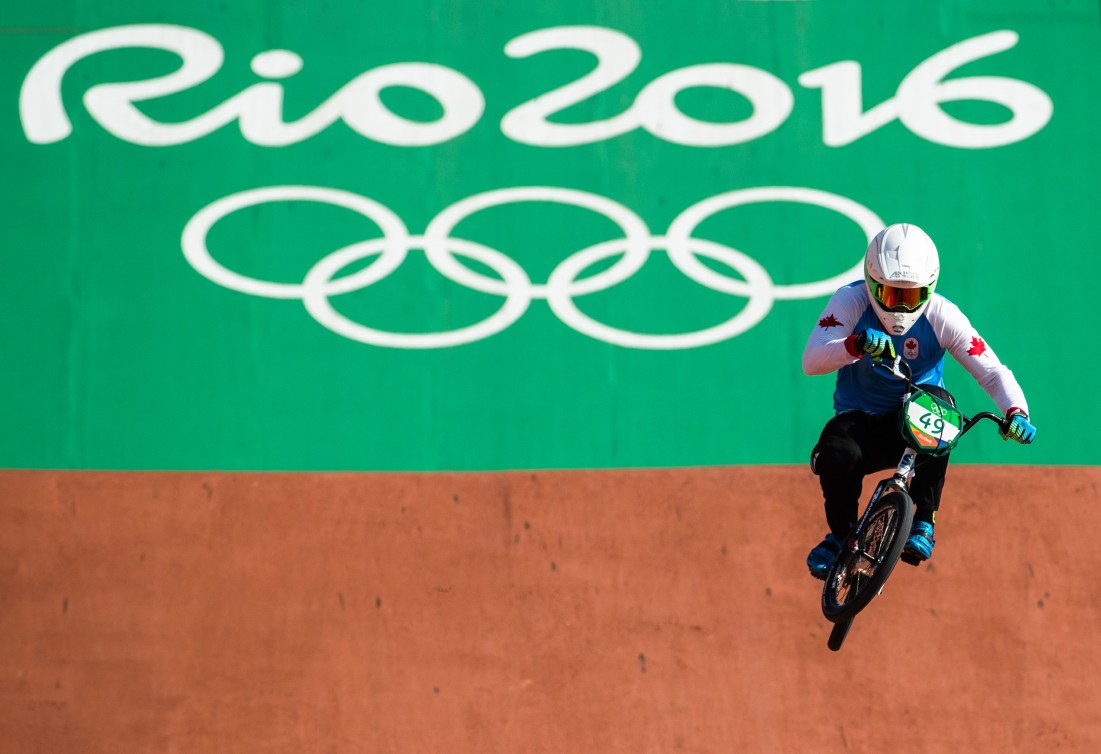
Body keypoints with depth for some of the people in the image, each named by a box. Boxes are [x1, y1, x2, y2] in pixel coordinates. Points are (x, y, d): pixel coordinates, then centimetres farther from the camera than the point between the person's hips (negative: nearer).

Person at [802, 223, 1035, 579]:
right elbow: (811, 361, -26)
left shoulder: (941, 316, -12)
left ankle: (924, 523, -25)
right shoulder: (851, 301, -14)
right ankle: (840, 534, -3)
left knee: (935, 401, -34)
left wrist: (1015, 412, -36)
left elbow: (994, 373, -15)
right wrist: (856, 345, -46)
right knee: (836, 453, -35)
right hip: (861, 418, -1)